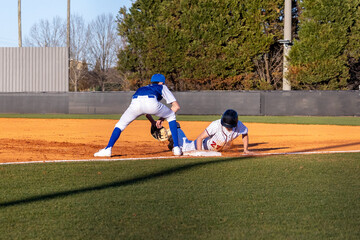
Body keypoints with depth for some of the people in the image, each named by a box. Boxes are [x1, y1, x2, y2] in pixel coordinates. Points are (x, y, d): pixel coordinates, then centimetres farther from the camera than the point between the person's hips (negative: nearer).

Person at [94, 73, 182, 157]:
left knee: (120, 124, 22)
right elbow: (176, 106, 29)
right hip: (152, 103, -3)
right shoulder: (162, 87, 36)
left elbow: (145, 109, 50)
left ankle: (108, 149, 0)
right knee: (171, 116, 24)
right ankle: (176, 148, 16)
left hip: (135, 103, 3)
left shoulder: (142, 88, 47)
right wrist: (162, 119, 33)